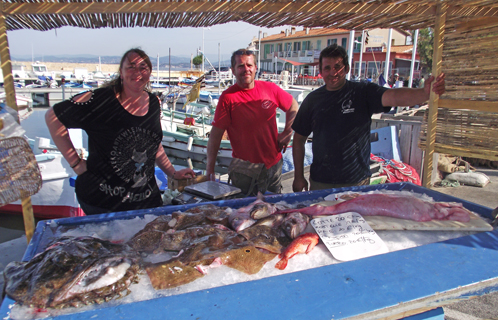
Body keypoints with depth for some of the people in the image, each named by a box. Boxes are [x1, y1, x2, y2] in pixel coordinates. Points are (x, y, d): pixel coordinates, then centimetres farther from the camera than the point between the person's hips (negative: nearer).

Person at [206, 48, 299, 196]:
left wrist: (287, 132, 6)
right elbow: (215, 135, -11)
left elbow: (293, 106, 17)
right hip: (244, 169, -4)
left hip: (275, 164, 4)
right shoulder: (228, 97, -11)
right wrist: (210, 168, -15)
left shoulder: (270, 89, 0)